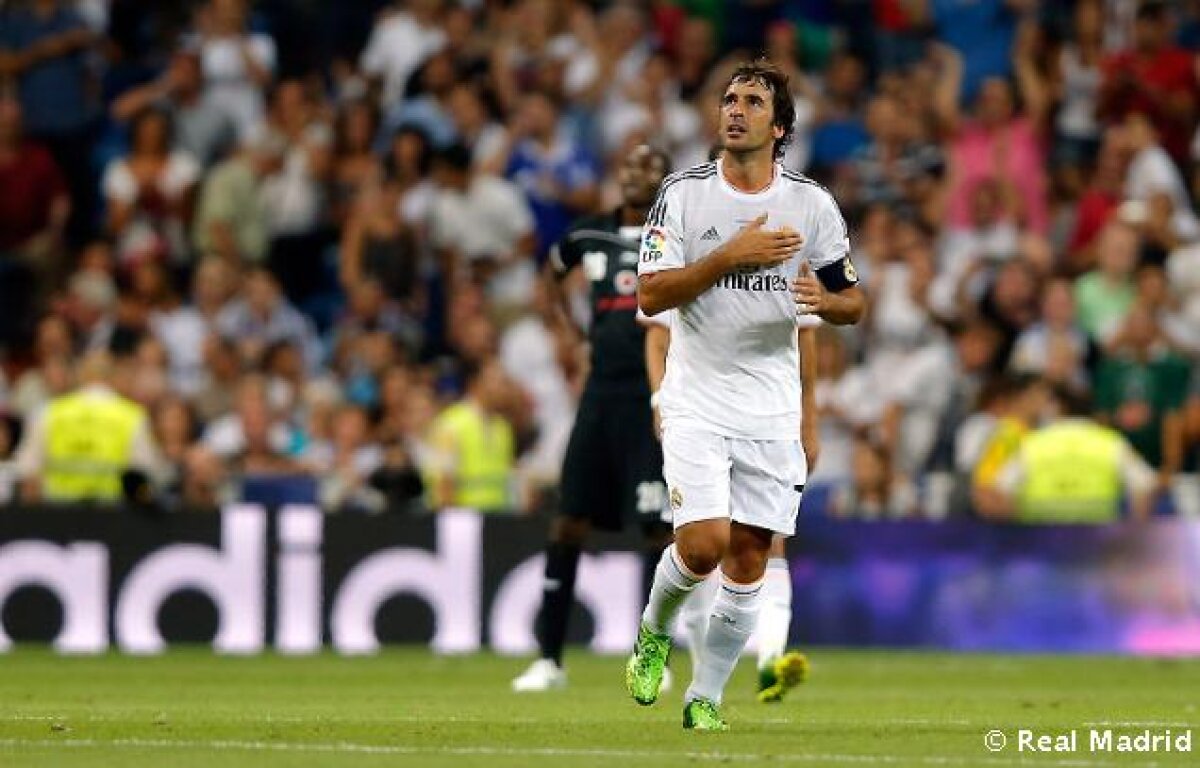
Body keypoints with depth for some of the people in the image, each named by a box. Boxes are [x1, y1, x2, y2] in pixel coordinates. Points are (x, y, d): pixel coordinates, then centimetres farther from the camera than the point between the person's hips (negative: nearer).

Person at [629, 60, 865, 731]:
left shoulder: (812, 203, 2)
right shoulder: (684, 194, -3)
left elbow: (855, 302, 8)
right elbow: (650, 296, -10)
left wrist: (825, 299, -15)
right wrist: (733, 256, -20)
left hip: (772, 412, 2)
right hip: (698, 404, -2)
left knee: (749, 562, 1)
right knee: (704, 543, -17)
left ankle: (706, 700, 14)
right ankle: (655, 635, 13)